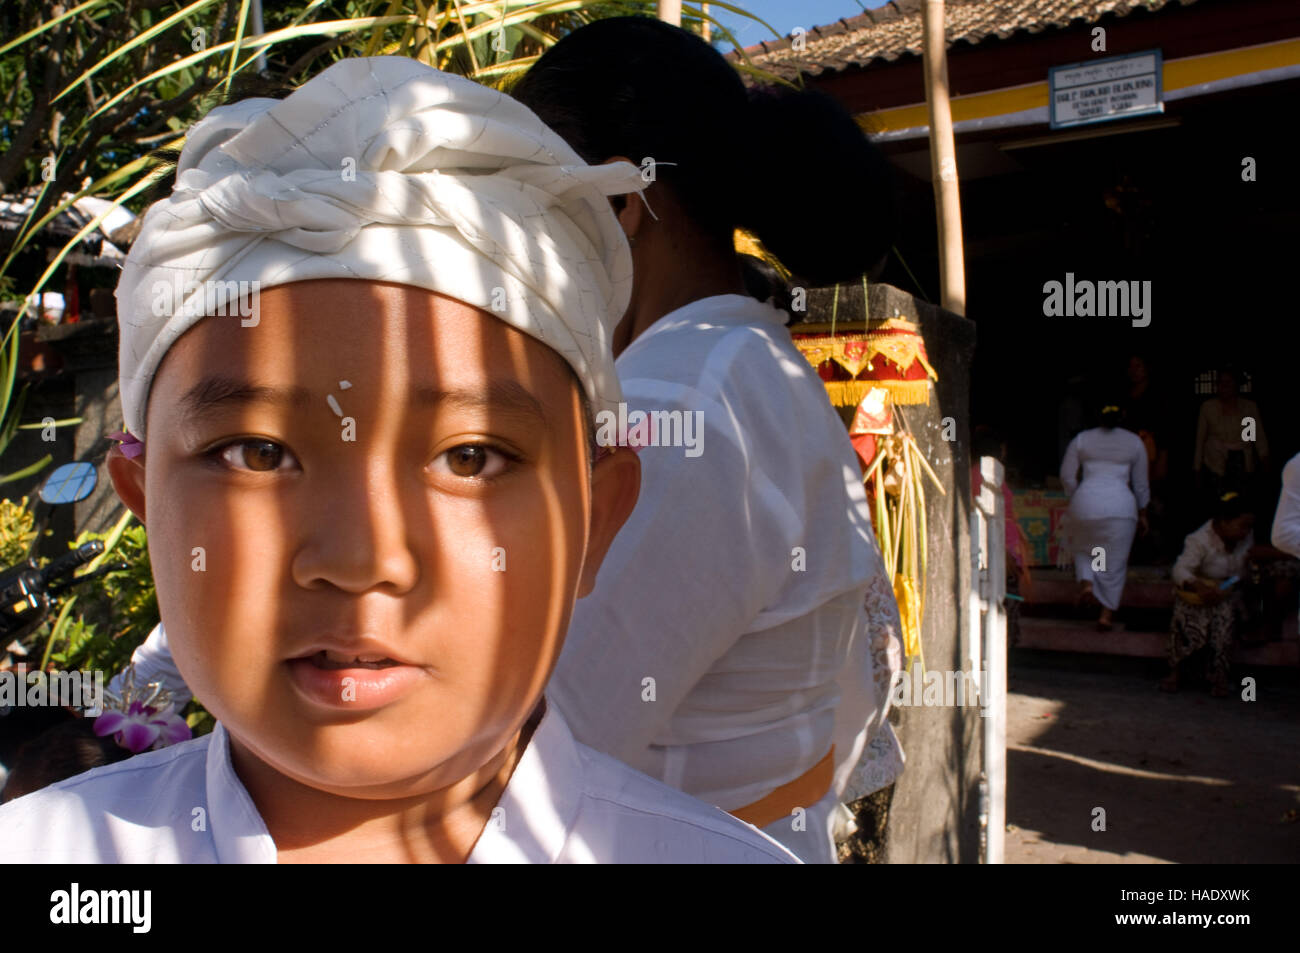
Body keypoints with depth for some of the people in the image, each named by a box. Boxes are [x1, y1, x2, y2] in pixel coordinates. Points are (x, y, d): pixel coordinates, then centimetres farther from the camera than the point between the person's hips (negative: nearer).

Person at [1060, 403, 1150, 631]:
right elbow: (1141, 484, 16)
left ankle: (1086, 582, -1)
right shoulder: (1134, 442, 14)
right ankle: (1107, 613, 9)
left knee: (1082, 547, 25)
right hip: (1121, 504, 0)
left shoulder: (1082, 439, 13)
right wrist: (1142, 512, 24)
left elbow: (1067, 475, 10)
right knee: (1115, 561, 8)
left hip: (1086, 500, 1)